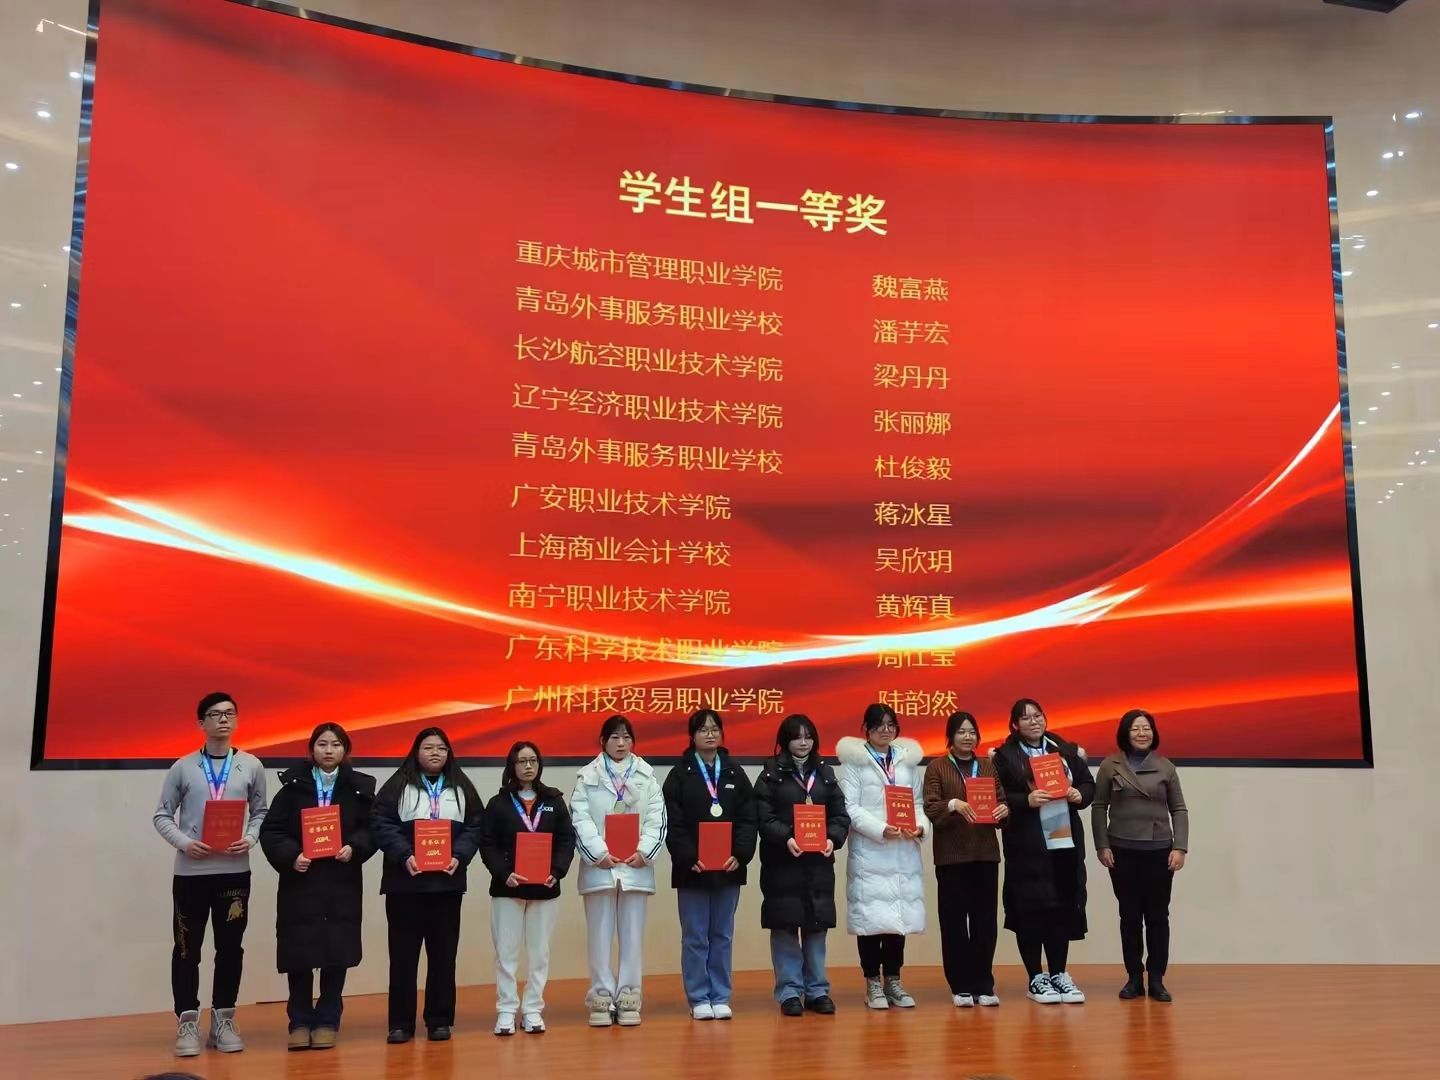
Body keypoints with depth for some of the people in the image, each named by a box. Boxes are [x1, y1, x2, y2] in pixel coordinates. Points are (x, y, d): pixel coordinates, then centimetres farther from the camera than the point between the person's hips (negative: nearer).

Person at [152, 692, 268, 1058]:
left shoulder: (251, 766, 3)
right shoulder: (183, 767, 0)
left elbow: (261, 812, 8)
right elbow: (162, 816, 3)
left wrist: (250, 839, -10)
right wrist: (184, 843, -13)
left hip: (235, 871, 1)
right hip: (190, 871, -1)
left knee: (230, 948, 7)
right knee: (187, 949, 4)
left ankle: (223, 1021, 19)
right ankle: (187, 1022, 15)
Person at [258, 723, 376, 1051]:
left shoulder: (360, 787, 3)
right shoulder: (293, 785, 1)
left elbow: (373, 829, 4)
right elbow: (271, 830, -2)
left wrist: (354, 848, -14)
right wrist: (290, 856, -17)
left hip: (342, 882, 1)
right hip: (300, 881, 0)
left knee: (337, 953, 3)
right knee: (298, 953, 1)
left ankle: (327, 1021, 17)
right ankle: (300, 1022, 16)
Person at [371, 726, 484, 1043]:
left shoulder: (461, 787, 9)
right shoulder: (398, 785, 2)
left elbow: (475, 826, 5)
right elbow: (381, 823, -7)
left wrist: (460, 856, -11)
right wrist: (403, 856, -18)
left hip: (448, 881, 2)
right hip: (405, 881, -2)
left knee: (444, 953, 7)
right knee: (403, 953, 3)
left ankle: (440, 1020, 16)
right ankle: (401, 1022, 11)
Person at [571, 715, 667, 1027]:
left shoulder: (647, 776, 8)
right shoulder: (587, 777, 3)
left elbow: (657, 818, 2)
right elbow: (580, 819, -4)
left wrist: (644, 852, -10)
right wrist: (599, 854, -14)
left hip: (636, 866, 1)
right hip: (599, 865, -1)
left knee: (633, 935, 5)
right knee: (600, 935, 4)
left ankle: (628, 999, 13)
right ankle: (601, 999, 12)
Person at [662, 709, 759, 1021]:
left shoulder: (735, 773, 8)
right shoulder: (680, 775, 0)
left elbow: (748, 820, 3)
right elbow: (673, 824, -7)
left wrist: (740, 855, -11)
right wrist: (689, 858, -17)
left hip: (729, 869, 3)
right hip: (691, 869, -2)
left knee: (723, 936, 9)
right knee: (695, 937, 4)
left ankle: (720, 997, 18)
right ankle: (699, 999, 13)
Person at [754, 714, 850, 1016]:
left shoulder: (825, 773, 12)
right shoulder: (770, 774, 1)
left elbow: (840, 814, 7)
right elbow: (764, 818, -7)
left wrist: (832, 839, -12)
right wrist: (786, 839, -23)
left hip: (819, 862, 3)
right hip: (782, 862, -3)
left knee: (816, 927, 7)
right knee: (785, 927, 0)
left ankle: (817, 990, 17)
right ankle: (789, 992, 10)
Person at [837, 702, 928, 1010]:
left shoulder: (908, 759, 14)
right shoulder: (855, 761, 1)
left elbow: (918, 801, 12)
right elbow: (850, 807, -6)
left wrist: (919, 825, -8)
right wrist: (881, 829, -17)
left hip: (904, 850, 4)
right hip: (869, 850, -4)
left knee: (900, 913, 5)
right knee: (871, 914, -3)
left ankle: (893, 980, 17)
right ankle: (873, 983, 9)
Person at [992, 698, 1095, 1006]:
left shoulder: (1066, 749, 11)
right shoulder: (1005, 756, -2)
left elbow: (1088, 784, 14)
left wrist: (1079, 795, -7)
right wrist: (1027, 801, -21)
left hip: (1067, 841, 4)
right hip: (1028, 846, -4)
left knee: (1064, 908, 7)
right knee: (1031, 910, 0)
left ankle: (1059, 974, 20)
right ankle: (1036, 979, 13)